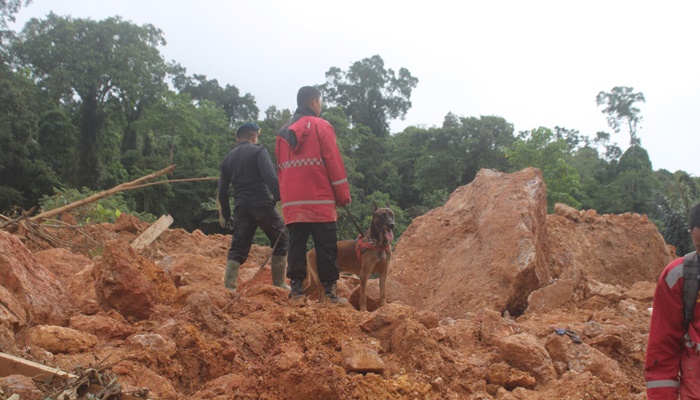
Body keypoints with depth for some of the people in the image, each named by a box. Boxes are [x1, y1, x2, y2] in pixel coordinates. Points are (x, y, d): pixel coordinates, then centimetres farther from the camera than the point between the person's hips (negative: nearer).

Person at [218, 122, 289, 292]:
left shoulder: (228, 158, 17)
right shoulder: (258, 150, 0)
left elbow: (222, 191, 16)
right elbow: (270, 176, -17)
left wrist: (227, 215, 22)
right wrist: (280, 197, -15)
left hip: (241, 208, 5)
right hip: (262, 204, -5)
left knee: (238, 248, 10)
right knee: (280, 241, 8)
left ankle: (228, 287, 1)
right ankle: (279, 284, 8)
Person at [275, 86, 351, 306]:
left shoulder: (283, 132, 16)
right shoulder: (320, 126, -2)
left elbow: (280, 168, 17)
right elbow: (334, 162, -6)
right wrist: (343, 195, -1)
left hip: (291, 203, 5)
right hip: (320, 201, -5)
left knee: (296, 247, 6)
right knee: (326, 248, -1)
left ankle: (297, 292, 4)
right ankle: (330, 292, 0)